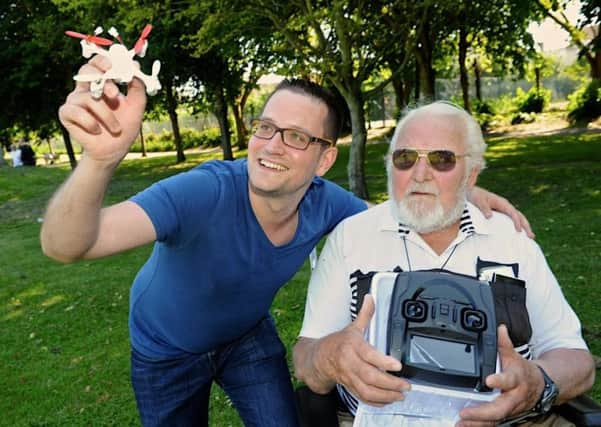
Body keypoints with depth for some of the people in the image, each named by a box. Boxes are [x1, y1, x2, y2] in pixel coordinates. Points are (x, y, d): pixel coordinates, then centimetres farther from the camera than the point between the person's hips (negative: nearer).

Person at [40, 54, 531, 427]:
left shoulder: (325, 203, -23)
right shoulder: (203, 194, -39)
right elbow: (64, 246, -47)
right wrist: (100, 159, -68)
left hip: (249, 334, 3)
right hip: (166, 349, -2)